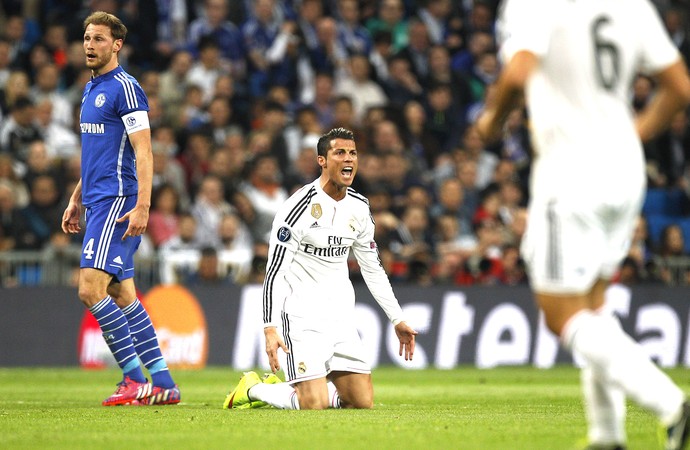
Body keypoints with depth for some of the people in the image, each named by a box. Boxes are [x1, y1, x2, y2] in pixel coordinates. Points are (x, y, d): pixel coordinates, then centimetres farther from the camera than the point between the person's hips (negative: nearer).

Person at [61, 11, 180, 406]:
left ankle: (135, 379, -11)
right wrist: (76, 200, 26)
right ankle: (163, 384, 10)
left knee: (91, 289, -16)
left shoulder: (125, 88, -9)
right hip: (98, 202, 10)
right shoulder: (92, 89, 19)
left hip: (118, 202, -10)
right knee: (123, 296, 8)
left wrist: (142, 205, -23)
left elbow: (143, 151, -15)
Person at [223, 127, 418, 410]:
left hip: (341, 317, 7)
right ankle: (254, 389, 11)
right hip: (303, 316, -7)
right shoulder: (300, 207, -14)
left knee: (363, 402, 1)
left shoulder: (359, 208, 7)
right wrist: (270, 329, -23)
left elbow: (373, 270, 18)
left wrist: (398, 320, 16)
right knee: (314, 405, -17)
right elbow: (274, 273, -15)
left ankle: (285, 388, 21)